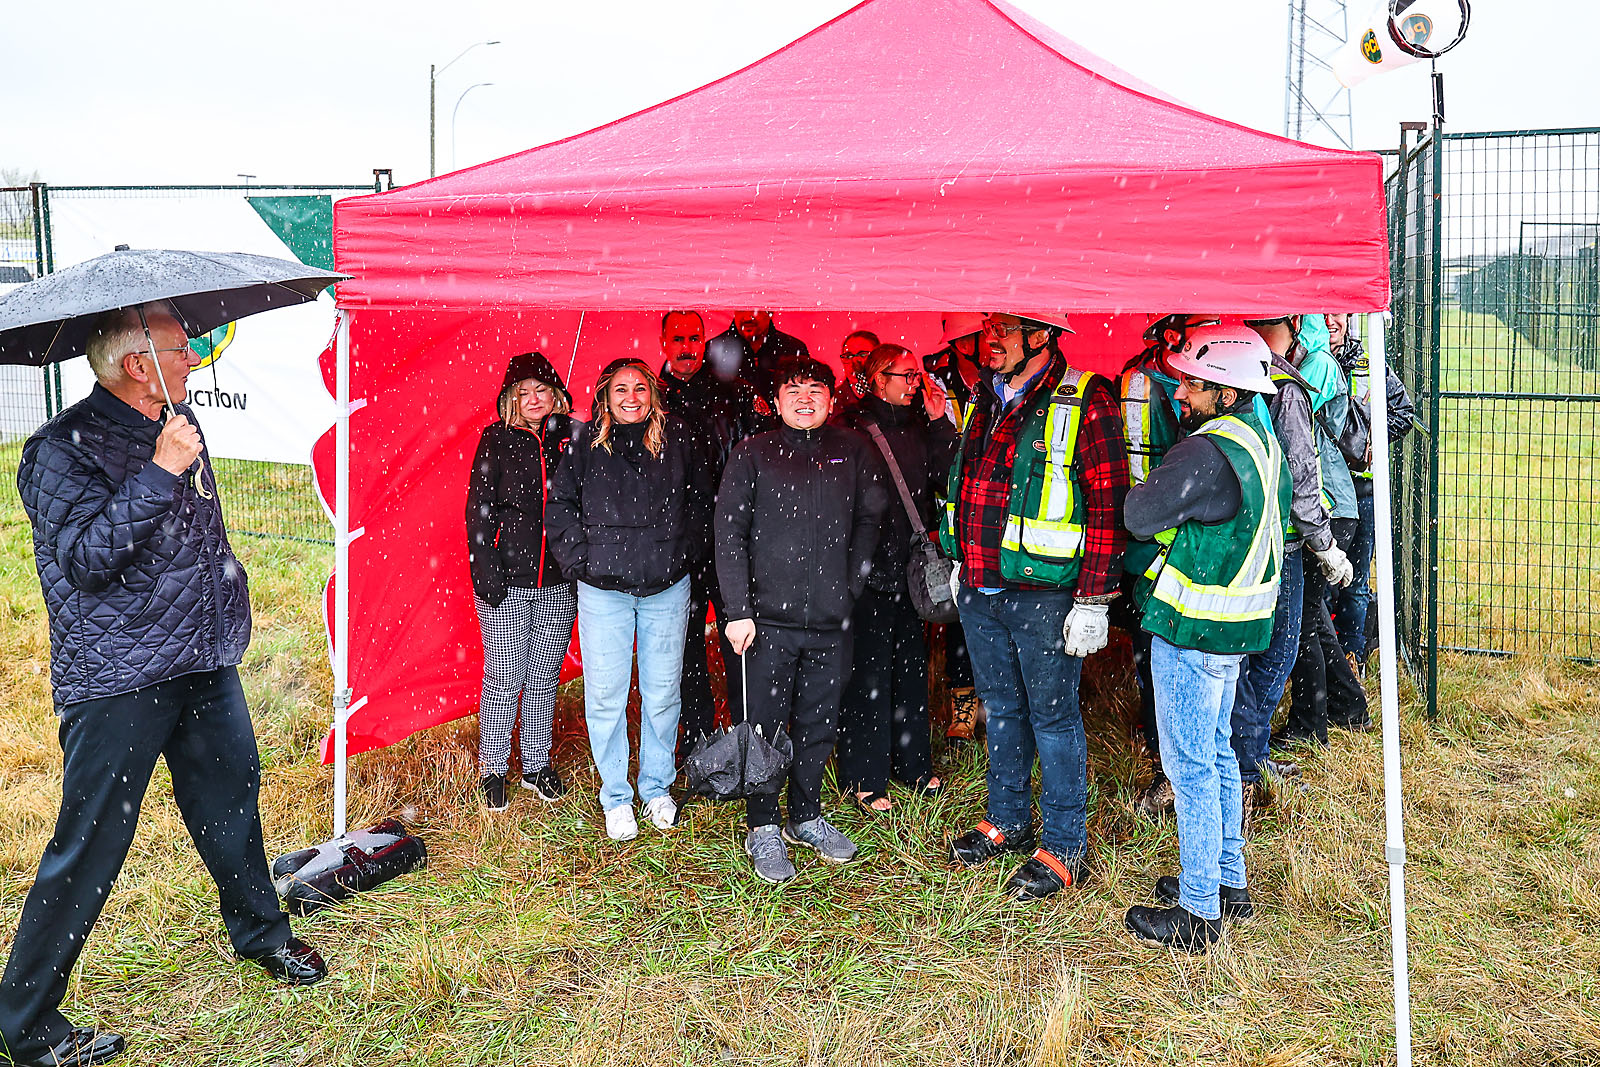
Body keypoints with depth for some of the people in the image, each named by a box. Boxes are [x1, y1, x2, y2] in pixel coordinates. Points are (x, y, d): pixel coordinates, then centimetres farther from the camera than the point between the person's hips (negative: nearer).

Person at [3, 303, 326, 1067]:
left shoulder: (179, 425, 10)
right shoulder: (62, 450, -15)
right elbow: (85, 557, -27)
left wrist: (227, 599, 28)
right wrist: (160, 471, -30)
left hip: (205, 665, 8)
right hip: (117, 682, -7)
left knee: (231, 801, 19)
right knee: (89, 847, -1)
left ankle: (260, 932, 41)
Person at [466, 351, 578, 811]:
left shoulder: (571, 437, 4)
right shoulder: (497, 439, -1)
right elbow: (479, 508, -1)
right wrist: (486, 568, -8)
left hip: (558, 582, 2)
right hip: (506, 581, -2)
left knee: (545, 677, 12)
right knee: (504, 678, 3)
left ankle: (537, 765, 27)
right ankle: (492, 769, 19)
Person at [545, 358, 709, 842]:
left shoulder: (676, 437, 4)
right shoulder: (584, 443, 1)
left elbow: (698, 497, 14)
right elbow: (560, 505, 6)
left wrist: (680, 548, 6)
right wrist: (579, 560, -2)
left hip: (667, 587, 1)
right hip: (603, 589, -1)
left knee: (662, 692, 8)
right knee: (606, 696, 2)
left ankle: (657, 787, 27)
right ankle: (616, 797, 18)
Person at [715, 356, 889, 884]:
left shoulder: (854, 452, 7)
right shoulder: (753, 454, 1)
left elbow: (870, 519, 16)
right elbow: (729, 533, -3)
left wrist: (852, 582, 7)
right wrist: (738, 610, -10)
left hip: (832, 620, 3)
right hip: (769, 620, -3)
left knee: (820, 723, 13)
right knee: (765, 726, 4)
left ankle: (806, 816, 31)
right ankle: (763, 829, 19)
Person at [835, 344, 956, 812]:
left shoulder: (918, 425, 13)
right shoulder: (851, 427, -9)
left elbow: (947, 476, 4)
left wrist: (940, 423, -2)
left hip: (910, 567, 7)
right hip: (869, 570, -7)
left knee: (912, 667, 15)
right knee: (869, 674, -1)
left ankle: (913, 763, 29)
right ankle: (865, 778, 10)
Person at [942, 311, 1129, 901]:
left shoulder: (1085, 400, -13)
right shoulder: (985, 400, 10)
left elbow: (1107, 504, -15)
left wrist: (1093, 600, -17)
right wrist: (962, 560, 23)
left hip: (1043, 594, -7)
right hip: (980, 590, 7)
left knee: (1053, 718, 4)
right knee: (1002, 708, 19)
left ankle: (1064, 848, 17)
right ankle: (1007, 819, 35)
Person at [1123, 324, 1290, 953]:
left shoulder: (1208, 453, -23)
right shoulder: (1265, 443, 9)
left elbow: (1140, 517, -20)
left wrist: (1143, 488, -1)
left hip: (1192, 627, -10)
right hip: (1240, 624, 10)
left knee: (1189, 763, 0)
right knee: (1217, 751, 20)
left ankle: (1198, 913, 9)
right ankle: (1229, 880, 33)